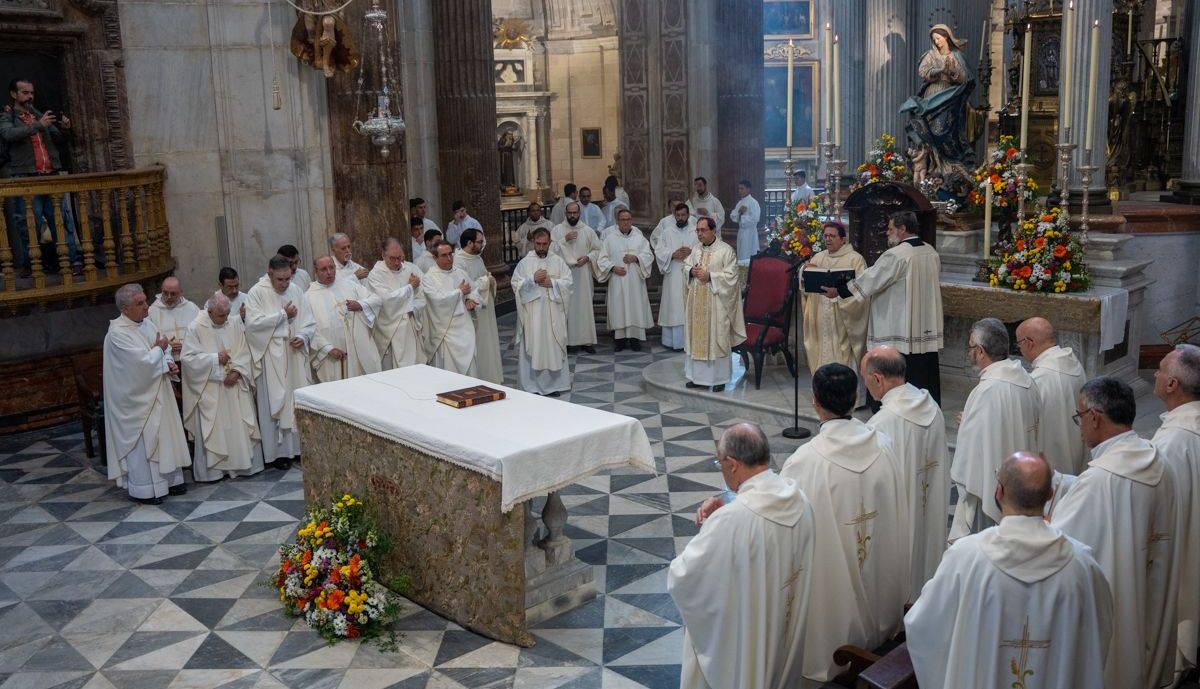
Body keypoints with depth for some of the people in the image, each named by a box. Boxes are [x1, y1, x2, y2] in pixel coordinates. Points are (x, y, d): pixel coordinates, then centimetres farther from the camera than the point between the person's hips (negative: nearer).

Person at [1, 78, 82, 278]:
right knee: (29, 225, -3)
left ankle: (75, 261, -5)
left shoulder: (39, 115, 19)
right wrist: (38, 125, -24)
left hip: (52, 176, 4)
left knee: (63, 220, -3)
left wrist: (64, 130, -1)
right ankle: (29, 265, 4)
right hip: (27, 179, -3)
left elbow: (58, 141, 20)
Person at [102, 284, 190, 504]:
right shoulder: (118, 333, -20)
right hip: (136, 397, -8)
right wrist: (159, 349, -10)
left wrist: (169, 363, -6)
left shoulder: (147, 323, 5)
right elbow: (142, 363, -26)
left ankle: (168, 480, 26)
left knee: (164, 434, 14)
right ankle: (143, 490, 11)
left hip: (157, 392, 8)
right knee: (142, 441, 0)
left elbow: (164, 348, 13)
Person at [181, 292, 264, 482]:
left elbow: (244, 352, 3)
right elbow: (188, 358, -12)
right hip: (209, 389, -3)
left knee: (240, 425, 7)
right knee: (213, 428, 1)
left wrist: (237, 371, -11)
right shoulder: (195, 328, -9)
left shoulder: (235, 322, 2)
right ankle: (212, 469, 10)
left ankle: (243, 463, 18)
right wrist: (215, 358, -17)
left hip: (235, 385, 4)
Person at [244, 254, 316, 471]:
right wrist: (283, 315, -13)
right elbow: (253, 323, -18)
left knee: (299, 401, 8)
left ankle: (299, 446, 18)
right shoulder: (256, 293, -6)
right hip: (271, 357, -4)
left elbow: (310, 321, 8)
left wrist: (303, 336, -11)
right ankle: (277, 452, 9)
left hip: (295, 355, 4)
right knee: (274, 403, 1)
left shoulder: (296, 290, 6)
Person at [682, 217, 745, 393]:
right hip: (697, 301, 6)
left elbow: (730, 275, -13)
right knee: (697, 337, 9)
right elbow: (685, 266, 18)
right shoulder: (696, 250, 11)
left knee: (717, 338, -1)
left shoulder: (726, 250, -8)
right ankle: (698, 375, 19)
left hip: (716, 302, -6)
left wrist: (709, 276, -20)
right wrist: (692, 271, -5)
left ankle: (719, 378, 8)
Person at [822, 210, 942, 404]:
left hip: (899, 330, -8)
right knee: (926, 377, 12)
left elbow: (869, 279, -12)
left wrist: (838, 291, -2)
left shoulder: (896, 255, -16)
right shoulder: (932, 253, 8)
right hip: (928, 330, 8)